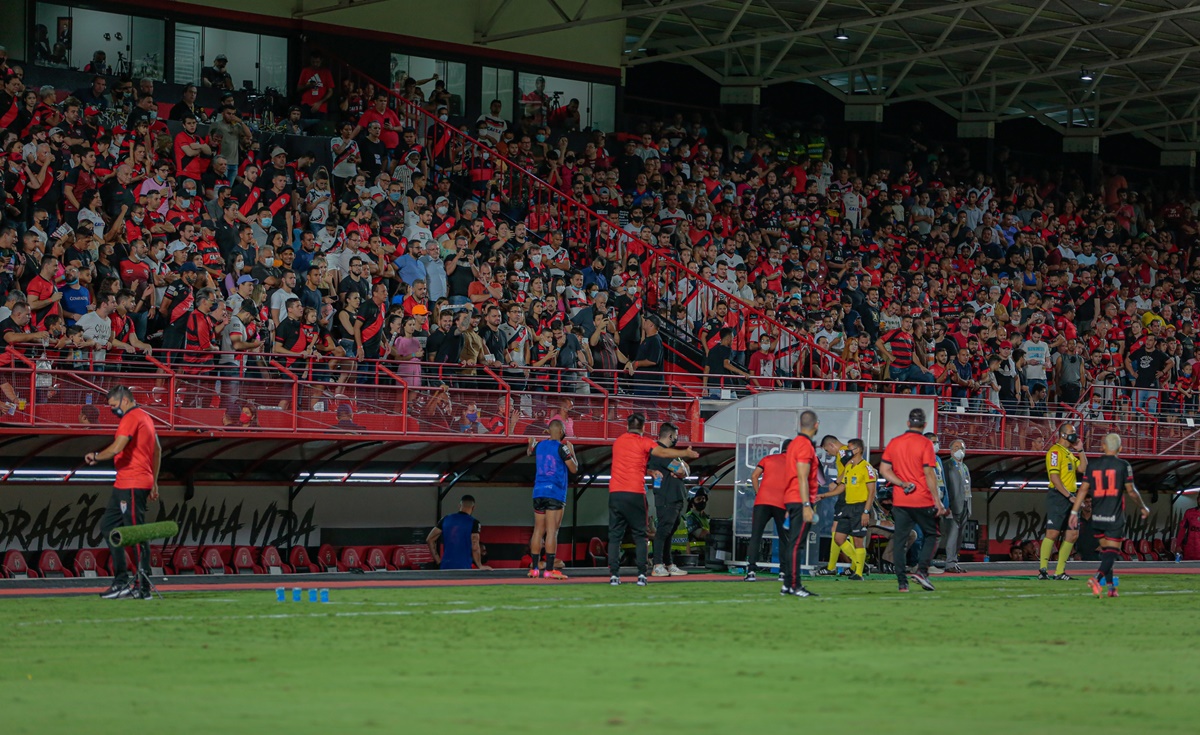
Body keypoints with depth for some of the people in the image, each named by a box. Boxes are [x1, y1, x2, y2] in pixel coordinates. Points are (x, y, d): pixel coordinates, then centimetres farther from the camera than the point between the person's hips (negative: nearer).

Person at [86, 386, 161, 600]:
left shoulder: (131, 418, -12)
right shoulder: (145, 417, 20)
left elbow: (116, 449, -22)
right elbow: (158, 450, 25)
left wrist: (95, 456, -4)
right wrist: (154, 482, 27)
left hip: (132, 485, -11)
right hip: (123, 484, 11)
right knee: (108, 526, 13)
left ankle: (143, 586, -9)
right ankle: (121, 582, 12)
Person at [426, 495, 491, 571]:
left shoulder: (445, 519, 9)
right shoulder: (473, 522, -5)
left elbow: (429, 539, 10)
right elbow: (475, 548, -13)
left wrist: (438, 561, 13)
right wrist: (480, 566, -4)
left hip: (445, 566, 4)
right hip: (463, 567, -4)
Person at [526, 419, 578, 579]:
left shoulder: (540, 445, 10)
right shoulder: (561, 447, -8)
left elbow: (529, 452, 33)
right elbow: (574, 468, -5)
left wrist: (531, 442, 52)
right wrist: (571, 452, 8)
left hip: (538, 492, 6)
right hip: (555, 493, -6)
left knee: (538, 530, 10)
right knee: (552, 531, -8)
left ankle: (535, 568, 11)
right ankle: (549, 570, -12)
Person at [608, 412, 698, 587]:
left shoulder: (618, 442, 16)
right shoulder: (643, 442, 1)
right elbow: (663, 452, -14)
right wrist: (686, 453, -8)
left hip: (615, 493, 3)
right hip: (635, 493, -3)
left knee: (614, 536, 4)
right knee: (640, 536, 5)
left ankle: (614, 574, -4)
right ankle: (641, 575, -3)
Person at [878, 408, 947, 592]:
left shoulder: (894, 443, 7)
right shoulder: (925, 444, -8)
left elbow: (884, 470, 3)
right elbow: (929, 474, -12)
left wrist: (902, 484, -3)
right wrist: (937, 501, -9)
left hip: (900, 501, 4)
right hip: (922, 500, -4)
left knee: (900, 541, 5)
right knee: (931, 535, 11)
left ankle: (902, 582, 0)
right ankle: (921, 570, -7)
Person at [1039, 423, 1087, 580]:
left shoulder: (1069, 453, 21)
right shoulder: (1055, 452, -9)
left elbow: (1083, 469, 17)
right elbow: (1055, 477, -16)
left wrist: (1080, 450, 11)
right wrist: (1069, 496, -19)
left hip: (1069, 498, 9)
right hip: (1058, 497, -9)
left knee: (1073, 534, 6)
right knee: (1052, 533, -12)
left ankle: (1059, 572, 9)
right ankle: (1043, 570, -10)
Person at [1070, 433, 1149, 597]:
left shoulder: (1092, 465, 4)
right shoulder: (1123, 466, -6)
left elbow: (1083, 490, 1)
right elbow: (1131, 491, -2)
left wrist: (1074, 512, 4)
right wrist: (1142, 507, 15)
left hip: (1097, 517, 4)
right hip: (1114, 518, -4)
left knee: (1105, 550, 17)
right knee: (1112, 552, -4)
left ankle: (1111, 587, 18)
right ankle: (1097, 577, -28)